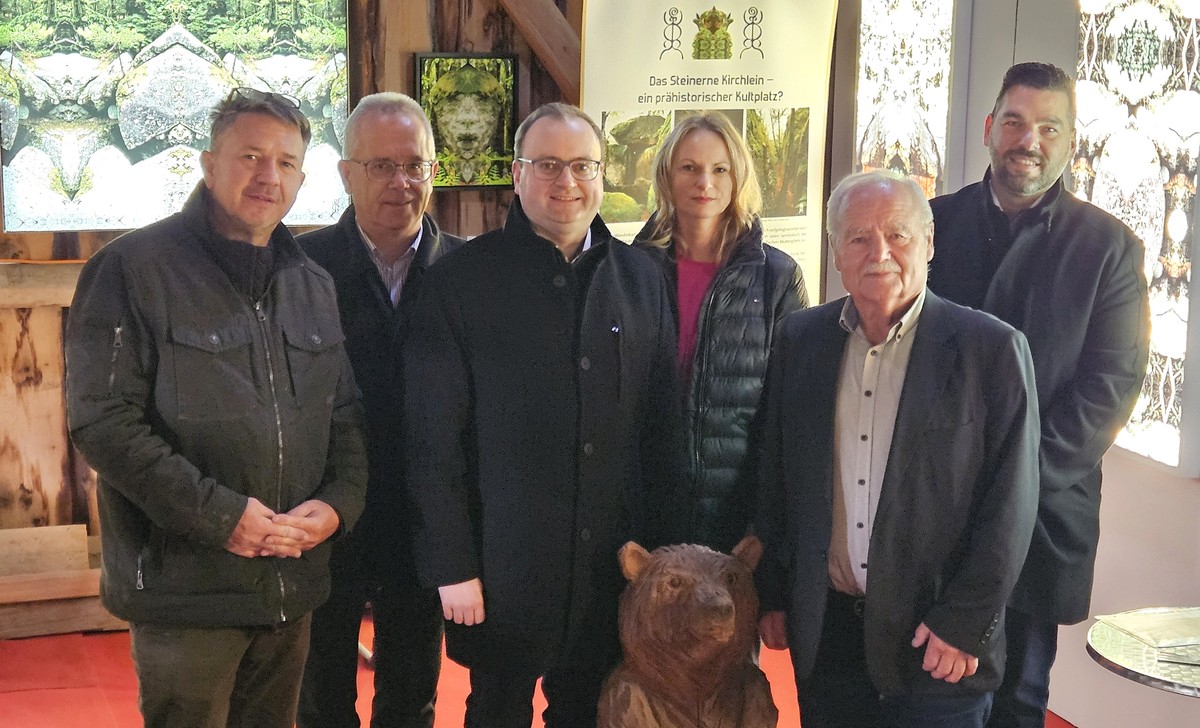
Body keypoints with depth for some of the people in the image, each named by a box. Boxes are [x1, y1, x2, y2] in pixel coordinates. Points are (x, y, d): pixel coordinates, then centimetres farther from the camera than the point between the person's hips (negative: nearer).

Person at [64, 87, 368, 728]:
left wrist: (338, 502, -3)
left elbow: (346, 415, 16)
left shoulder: (313, 285, 12)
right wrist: (217, 513, -18)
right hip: (186, 590, -5)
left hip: (292, 591, 6)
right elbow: (102, 418, -15)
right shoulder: (133, 268, -7)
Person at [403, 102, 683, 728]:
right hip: (501, 572, -3)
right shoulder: (460, 281, -5)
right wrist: (451, 567, -10)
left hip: (613, 570, 3)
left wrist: (657, 548, 5)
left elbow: (661, 425, 8)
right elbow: (433, 437, -7)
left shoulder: (641, 278, 7)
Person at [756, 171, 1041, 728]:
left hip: (939, 644, -3)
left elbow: (1010, 506, -8)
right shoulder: (799, 340, 4)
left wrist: (965, 624, -11)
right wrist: (773, 595, 9)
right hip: (825, 633, 3)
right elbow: (775, 480, 9)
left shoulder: (992, 348, -8)